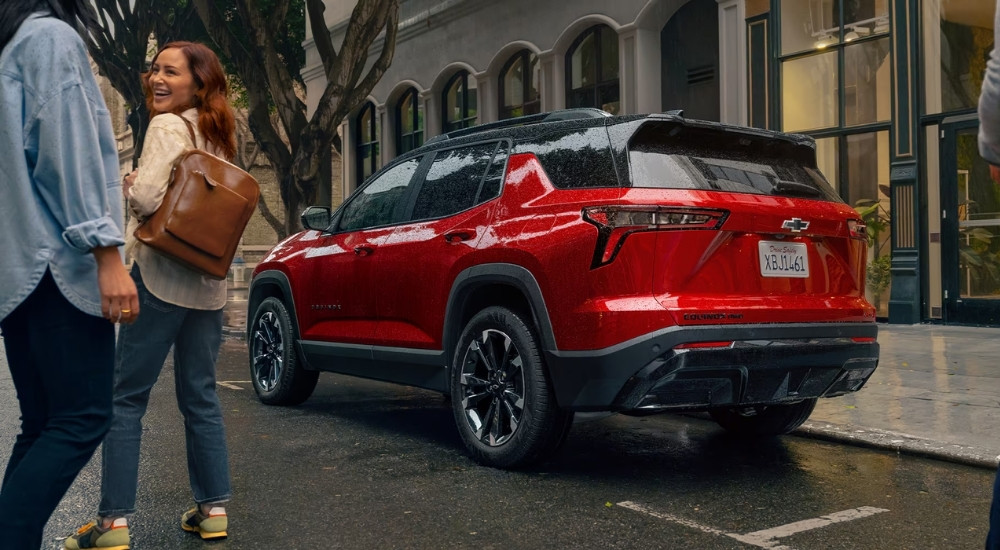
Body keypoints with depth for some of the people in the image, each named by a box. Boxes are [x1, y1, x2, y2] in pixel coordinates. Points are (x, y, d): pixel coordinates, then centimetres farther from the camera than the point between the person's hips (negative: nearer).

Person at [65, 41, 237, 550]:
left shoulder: (167, 127, -8)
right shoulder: (217, 136, 15)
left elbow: (147, 196, -20)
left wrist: (129, 186, 0)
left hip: (163, 274, -7)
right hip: (207, 281, 8)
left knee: (126, 396, -1)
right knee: (200, 397, 12)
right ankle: (213, 507, 14)